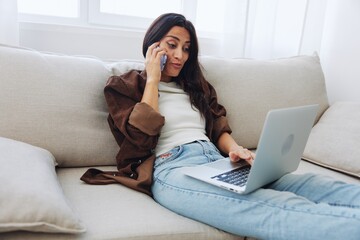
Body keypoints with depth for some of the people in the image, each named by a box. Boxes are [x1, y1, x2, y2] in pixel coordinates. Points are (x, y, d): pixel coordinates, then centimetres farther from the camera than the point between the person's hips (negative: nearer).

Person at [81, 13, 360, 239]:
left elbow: (218, 129, 17)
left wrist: (236, 149, -6)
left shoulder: (196, 84, 25)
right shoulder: (125, 85, 11)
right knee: (274, 207, -33)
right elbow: (141, 137, -5)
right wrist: (152, 79, 0)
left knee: (304, 184, -21)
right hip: (172, 169, -5)